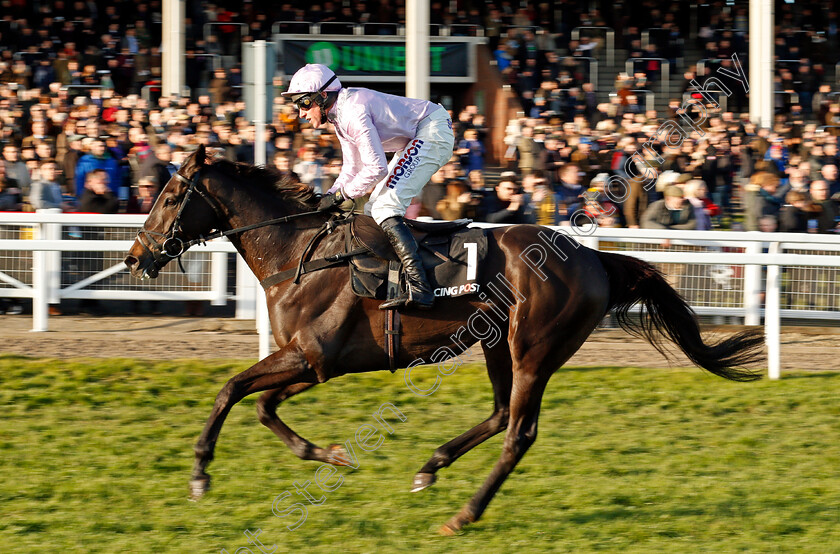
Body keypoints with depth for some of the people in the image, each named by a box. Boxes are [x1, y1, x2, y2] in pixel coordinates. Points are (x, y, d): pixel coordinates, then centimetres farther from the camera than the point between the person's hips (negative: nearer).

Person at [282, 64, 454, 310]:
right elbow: (352, 169, 17)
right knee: (374, 209, 10)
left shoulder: (353, 111, -23)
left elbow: (376, 168, -25)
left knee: (385, 206, -21)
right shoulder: (340, 116, 10)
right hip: (414, 141, 11)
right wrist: (327, 200, 4)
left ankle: (419, 287, -32)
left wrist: (339, 195, -16)